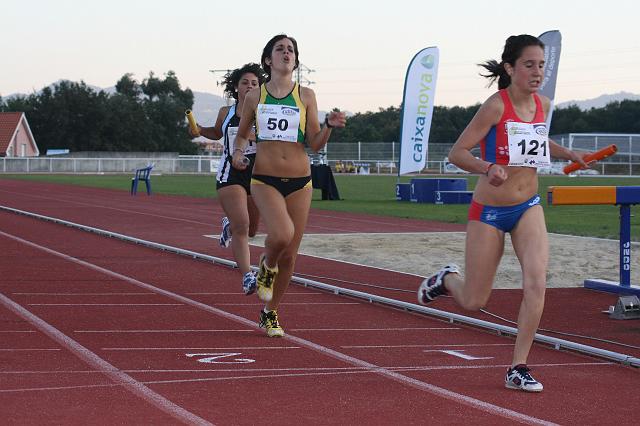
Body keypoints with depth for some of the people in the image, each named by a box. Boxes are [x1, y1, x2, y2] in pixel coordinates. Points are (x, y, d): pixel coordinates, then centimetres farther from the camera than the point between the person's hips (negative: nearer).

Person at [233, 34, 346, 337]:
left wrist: (329, 125, -16)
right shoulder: (254, 97, 4)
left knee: (289, 255, 5)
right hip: (265, 179, -2)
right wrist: (239, 152, -3)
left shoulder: (305, 96, 4)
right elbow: (242, 135, 18)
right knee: (281, 234, -29)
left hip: (299, 182, 2)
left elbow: (315, 144, 2)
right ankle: (267, 266, 7)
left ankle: (270, 314, 25)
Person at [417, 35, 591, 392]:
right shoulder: (496, 106, -17)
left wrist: (571, 155, 8)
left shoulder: (544, 105, 2)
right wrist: (487, 168, -37)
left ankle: (519, 369, -8)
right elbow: (457, 153, -19)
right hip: (489, 211, -4)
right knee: (474, 301, 6)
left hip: (528, 207, 4)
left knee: (536, 281, -19)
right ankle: (447, 279, 42)